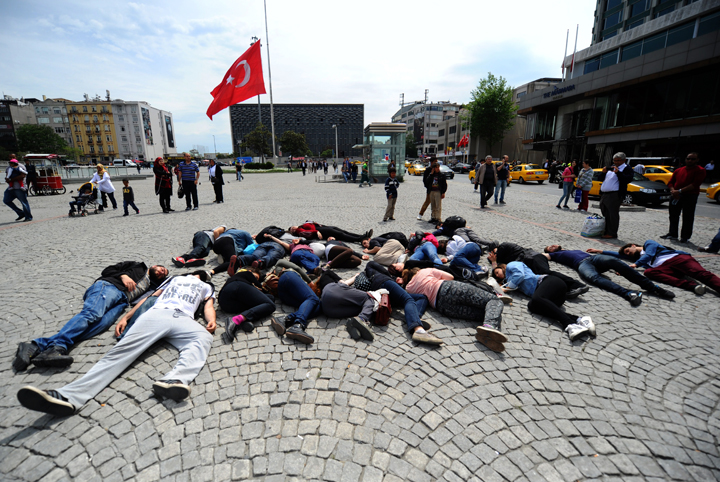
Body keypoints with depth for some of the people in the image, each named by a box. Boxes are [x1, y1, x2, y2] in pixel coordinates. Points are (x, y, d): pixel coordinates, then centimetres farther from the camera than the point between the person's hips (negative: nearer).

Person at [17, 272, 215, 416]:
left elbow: (209, 307, 18)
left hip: (183, 319, -2)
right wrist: (126, 317, 15)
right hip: (155, 314, 3)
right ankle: (69, 396, -36)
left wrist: (211, 321, -7)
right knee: (122, 350, -21)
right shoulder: (174, 279, 39)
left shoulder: (206, 287, 35)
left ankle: (173, 380, -57)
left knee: (203, 338, -36)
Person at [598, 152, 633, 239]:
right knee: (605, 215, 11)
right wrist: (603, 172, 3)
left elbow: (628, 179, -14)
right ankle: (606, 232, 18)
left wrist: (618, 172, -20)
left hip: (614, 195, -8)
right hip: (604, 195, 8)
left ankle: (612, 234, -5)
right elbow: (600, 179, 23)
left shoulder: (627, 169, 2)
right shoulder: (611, 167, 22)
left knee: (613, 215, -8)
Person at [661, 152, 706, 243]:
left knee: (688, 218, -1)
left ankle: (685, 236, 5)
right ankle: (672, 234, 19)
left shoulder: (700, 170, 0)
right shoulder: (678, 170, 14)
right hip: (676, 196, 5)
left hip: (690, 196, -5)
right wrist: (673, 191, -8)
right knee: (673, 215, 9)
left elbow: (695, 184, -12)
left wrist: (680, 191, -19)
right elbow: (670, 182, 12)